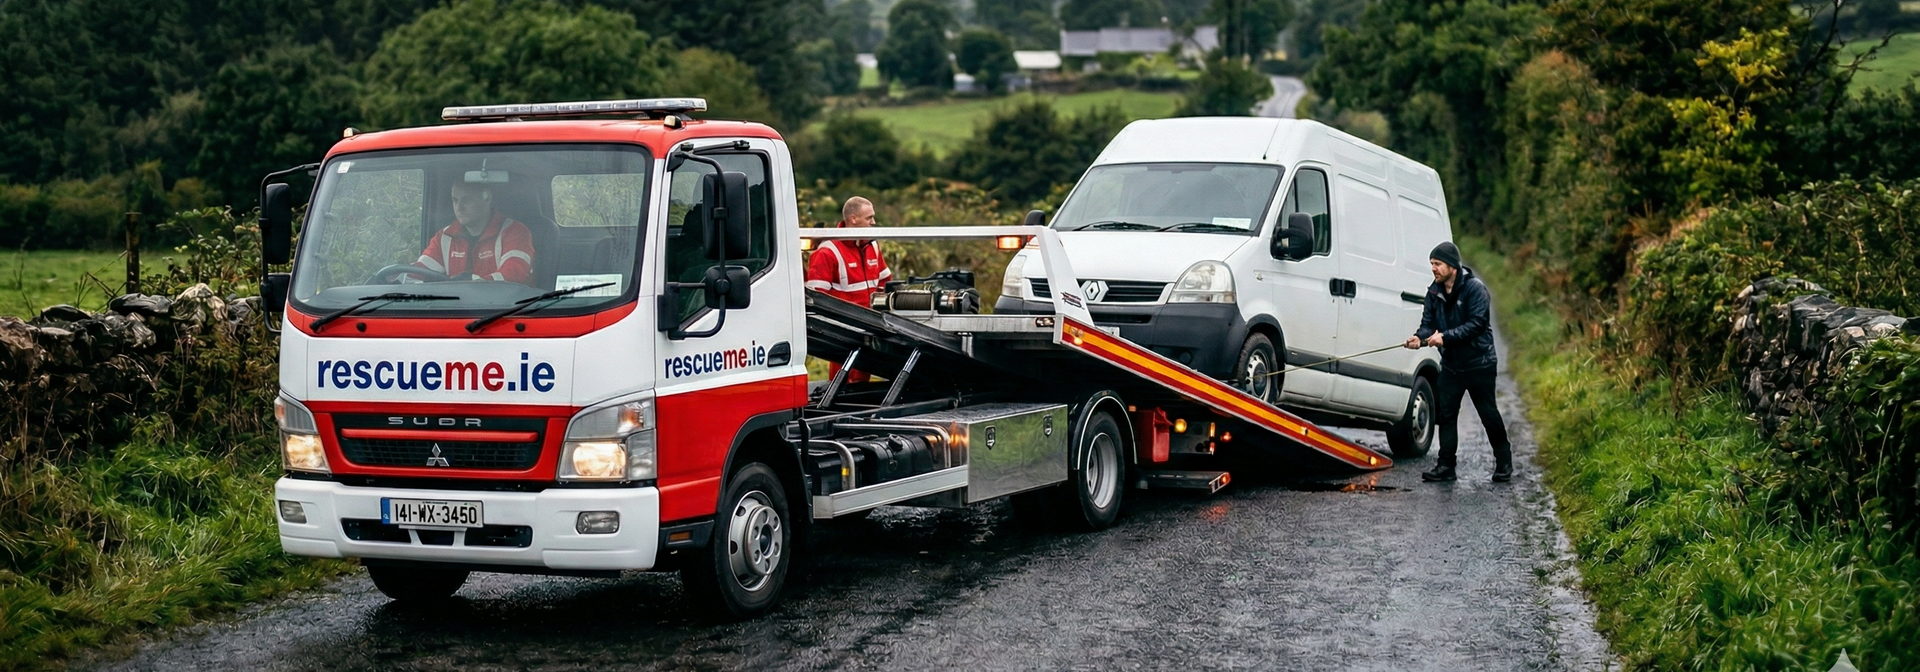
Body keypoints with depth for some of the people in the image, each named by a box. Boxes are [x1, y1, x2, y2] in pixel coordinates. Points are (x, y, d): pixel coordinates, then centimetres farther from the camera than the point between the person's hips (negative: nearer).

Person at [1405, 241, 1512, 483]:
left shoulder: (1474, 288, -15)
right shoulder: (1434, 292, 4)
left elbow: (1477, 323, -22)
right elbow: (1428, 322, 3)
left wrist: (1445, 336, -28)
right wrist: (1420, 337, -20)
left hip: (1478, 363, -5)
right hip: (1450, 364, 5)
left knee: (1489, 415, 4)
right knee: (1446, 414, 1)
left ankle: (1504, 463, 19)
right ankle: (1446, 466, 5)